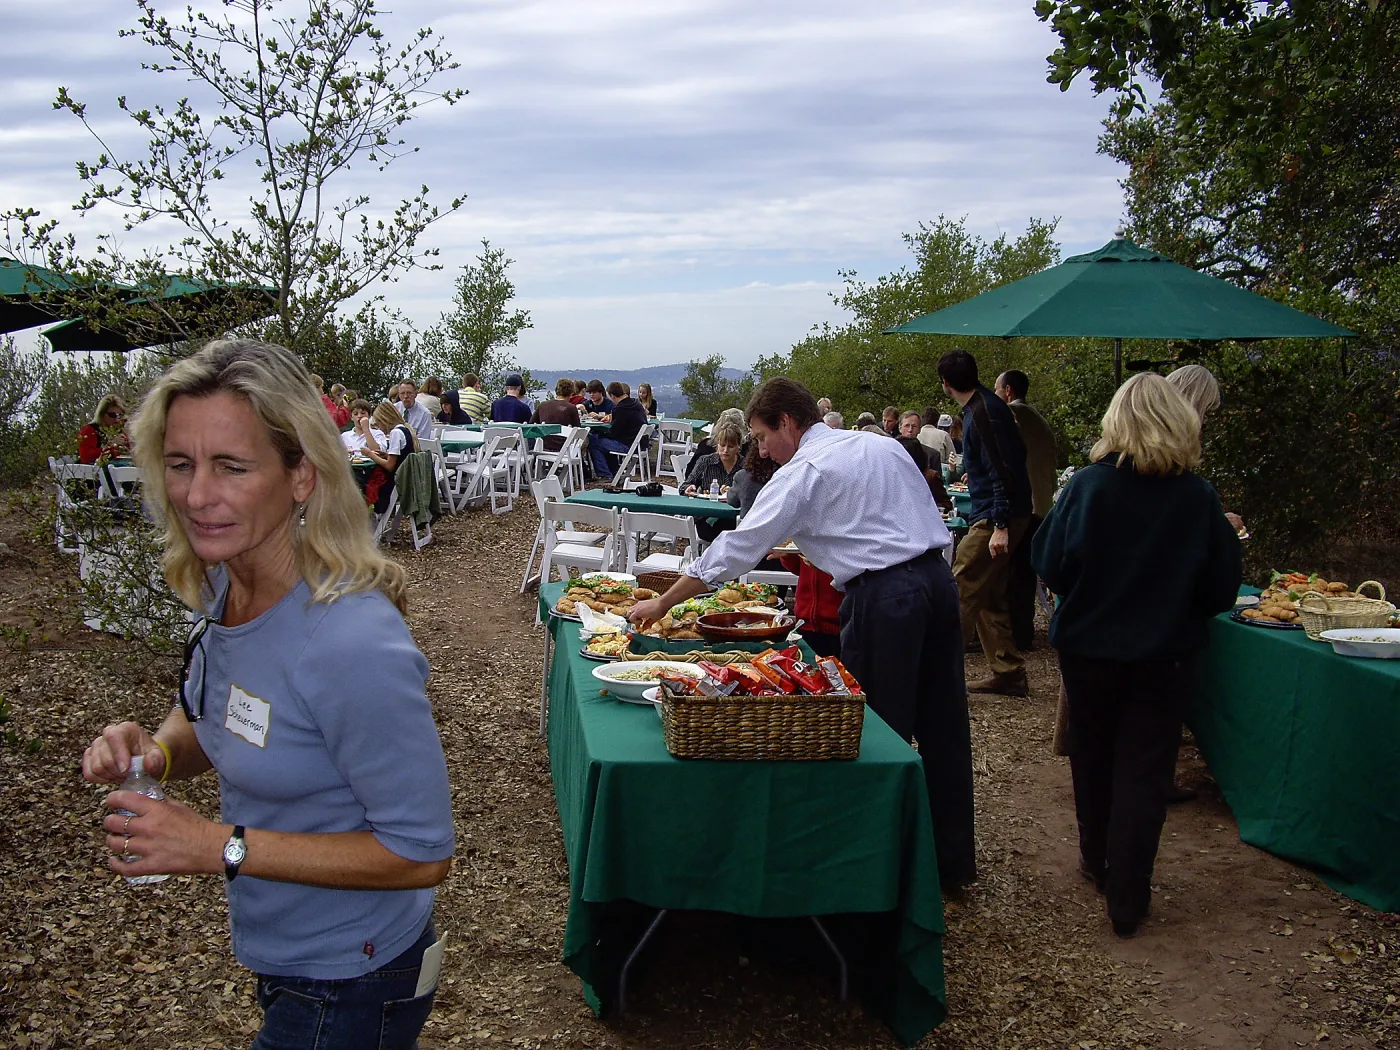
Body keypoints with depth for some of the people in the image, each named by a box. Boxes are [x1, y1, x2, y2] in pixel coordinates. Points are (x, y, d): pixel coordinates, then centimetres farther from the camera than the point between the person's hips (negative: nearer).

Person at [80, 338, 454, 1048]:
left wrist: (219, 846, -27)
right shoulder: (222, 588, -8)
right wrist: (155, 751, -11)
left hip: (348, 989, -8)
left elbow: (421, 852, -26)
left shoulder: (353, 646, -34)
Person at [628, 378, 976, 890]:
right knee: (943, 728, 14)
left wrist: (661, 604, 2)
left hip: (882, 597, -8)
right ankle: (953, 861, 26)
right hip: (939, 579, 8)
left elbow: (737, 548, -5)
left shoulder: (802, 473, -4)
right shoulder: (884, 446, 17)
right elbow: (926, 517, 18)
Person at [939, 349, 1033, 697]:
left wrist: (1000, 526, -26)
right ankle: (1007, 672, 18)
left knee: (960, 590, -9)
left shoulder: (984, 412, -17)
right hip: (992, 515, 10)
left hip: (995, 518, -10)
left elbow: (1002, 470, -23)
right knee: (990, 597, 13)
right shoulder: (984, 405, 13)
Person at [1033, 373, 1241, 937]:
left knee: (1093, 759, 20)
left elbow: (1049, 565, -11)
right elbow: (1221, 590, -6)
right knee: (1143, 773, 7)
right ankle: (1126, 900, 10)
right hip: (1163, 657, -1)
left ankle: (1097, 860, 38)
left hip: (1086, 649, 1)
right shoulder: (1199, 498, -13)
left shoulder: (1087, 486, -15)